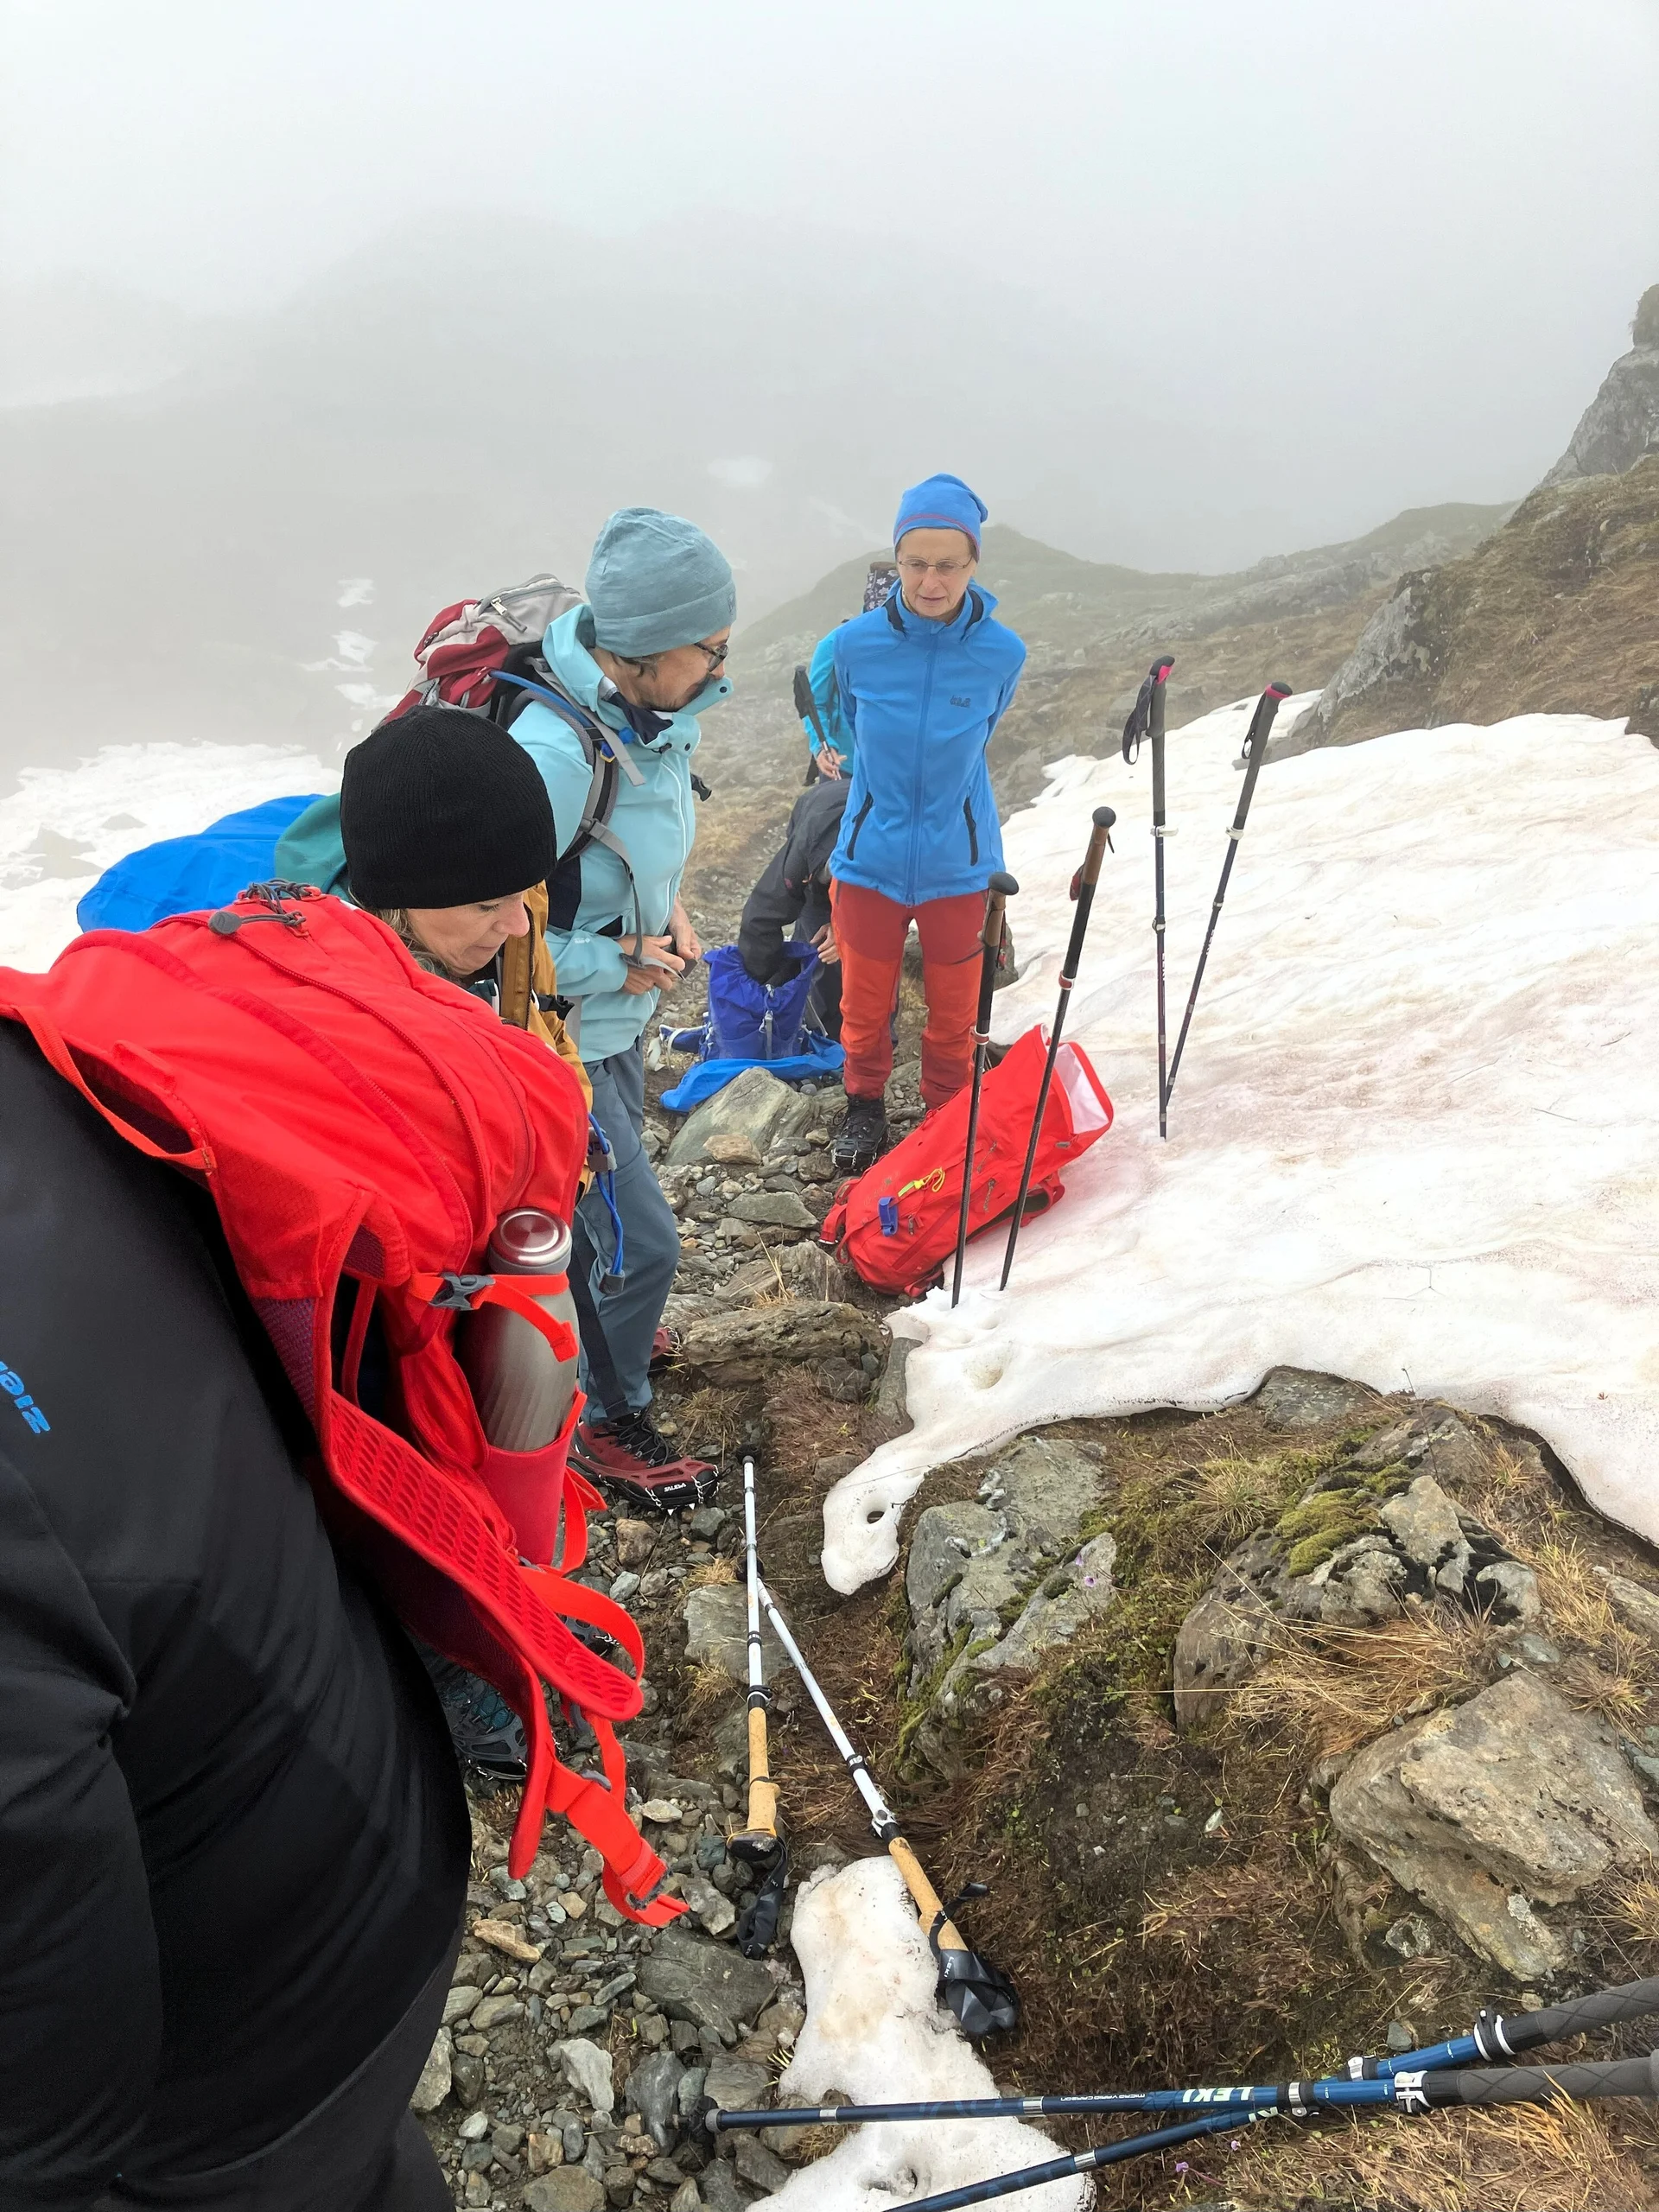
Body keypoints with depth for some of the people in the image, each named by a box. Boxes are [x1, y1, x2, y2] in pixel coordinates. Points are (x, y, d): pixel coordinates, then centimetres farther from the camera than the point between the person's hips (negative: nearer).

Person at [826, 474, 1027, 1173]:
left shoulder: (1001, 652, -13)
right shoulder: (856, 643, -13)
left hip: (959, 861, 0)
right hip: (870, 856, 0)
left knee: (953, 1012, 13)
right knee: (865, 1003, 14)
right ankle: (865, 1104, 40)